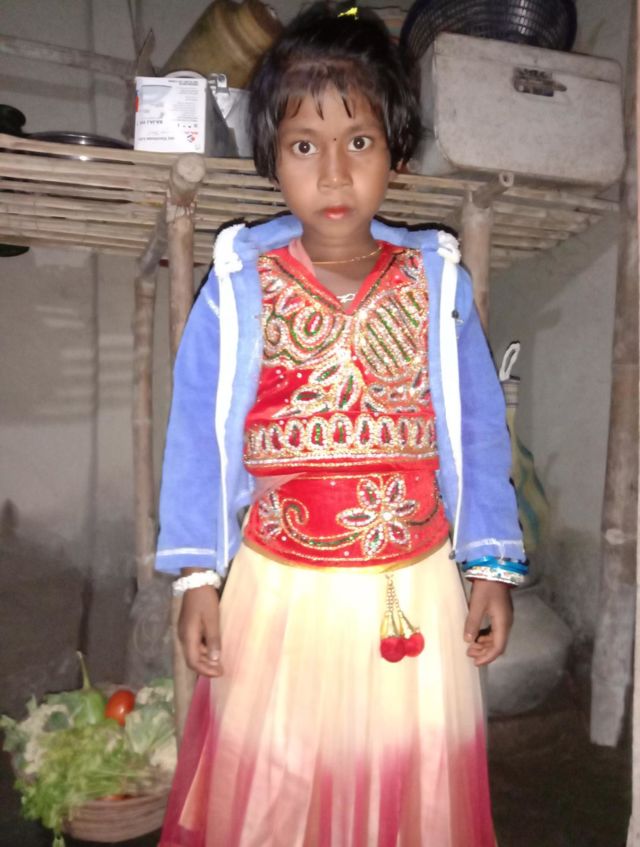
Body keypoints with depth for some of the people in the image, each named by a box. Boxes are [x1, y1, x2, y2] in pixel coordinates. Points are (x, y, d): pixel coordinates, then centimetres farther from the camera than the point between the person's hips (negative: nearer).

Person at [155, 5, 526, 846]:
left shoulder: (437, 284, -5)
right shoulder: (239, 288, -8)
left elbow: (479, 428, 0)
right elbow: (197, 432, -4)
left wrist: (494, 565, 0)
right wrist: (196, 578, -3)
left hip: (415, 592, 1)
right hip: (277, 591, 0)